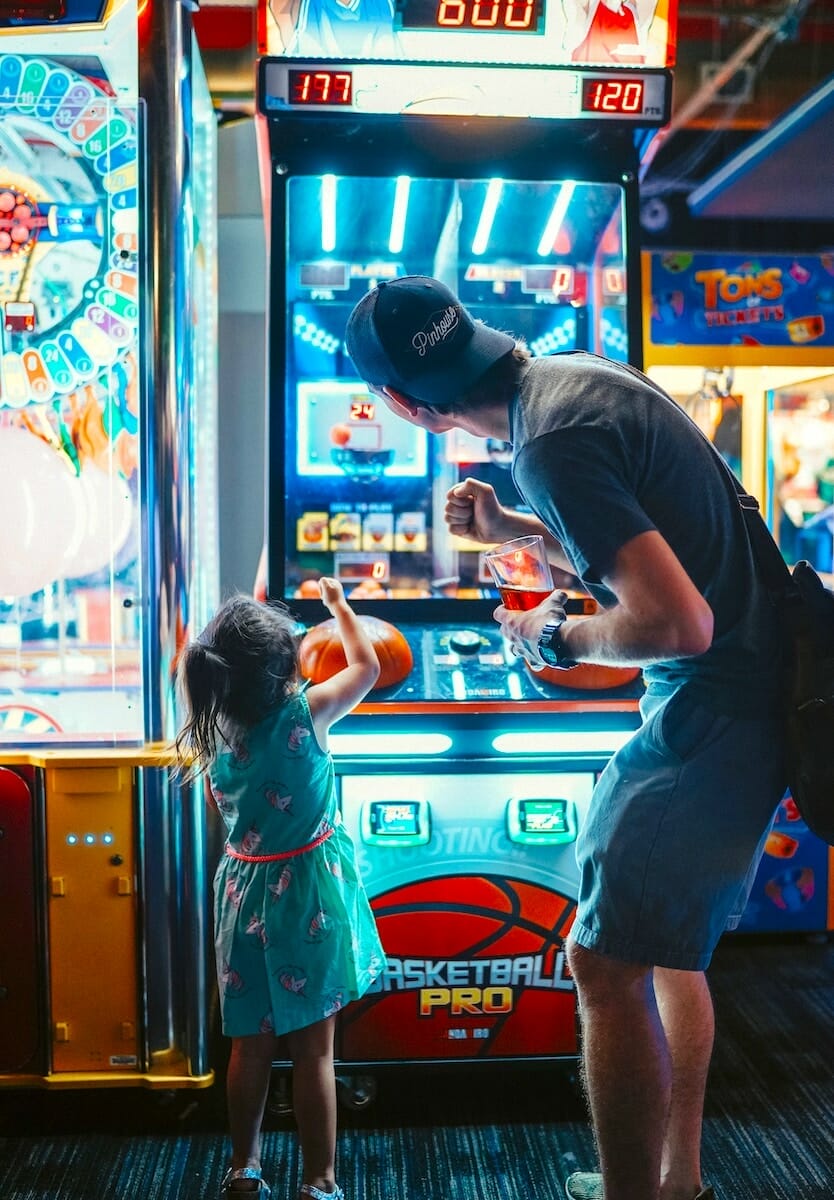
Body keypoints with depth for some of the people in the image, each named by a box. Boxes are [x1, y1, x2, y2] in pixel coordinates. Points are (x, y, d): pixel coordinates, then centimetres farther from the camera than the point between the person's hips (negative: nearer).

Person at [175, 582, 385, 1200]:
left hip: (244, 891, 4)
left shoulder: (214, 730, -6)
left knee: (251, 1043, 17)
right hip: (308, 892, -4)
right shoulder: (306, 712, -17)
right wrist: (338, 602, 14)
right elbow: (367, 665, 2)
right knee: (314, 1047, 6)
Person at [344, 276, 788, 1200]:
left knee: (605, 960, -6)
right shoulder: (580, 374, 7)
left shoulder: (552, 440, -23)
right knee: (663, 943, 20)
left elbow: (677, 622, -28)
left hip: (718, 710, -10)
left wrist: (555, 640, -11)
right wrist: (511, 528, 14)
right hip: (748, 689, 10)